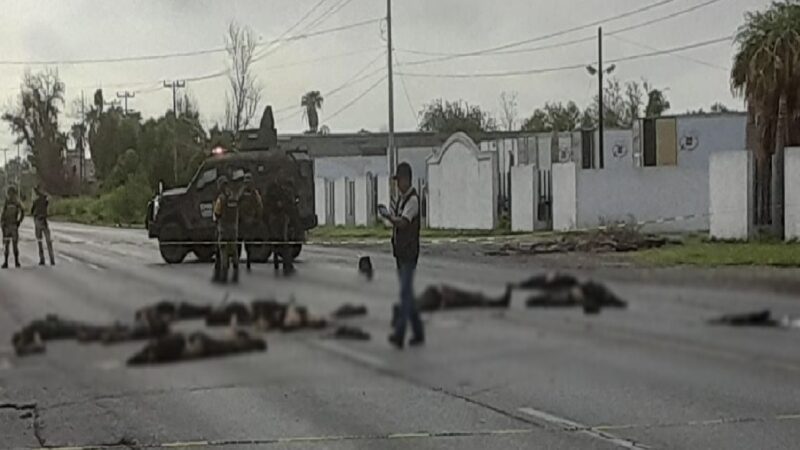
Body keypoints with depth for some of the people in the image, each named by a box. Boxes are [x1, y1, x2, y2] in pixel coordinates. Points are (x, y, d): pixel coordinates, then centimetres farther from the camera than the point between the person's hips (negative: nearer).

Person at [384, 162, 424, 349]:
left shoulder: (413, 199, -13)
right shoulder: (399, 198, 14)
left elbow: (403, 222, -26)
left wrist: (390, 217, -41)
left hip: (409, 252, -9)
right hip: (399, 251, 9)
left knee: (405, 292, -11)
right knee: (407, 293, 11)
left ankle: (399, 334, -15)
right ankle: (418, 333, 18)